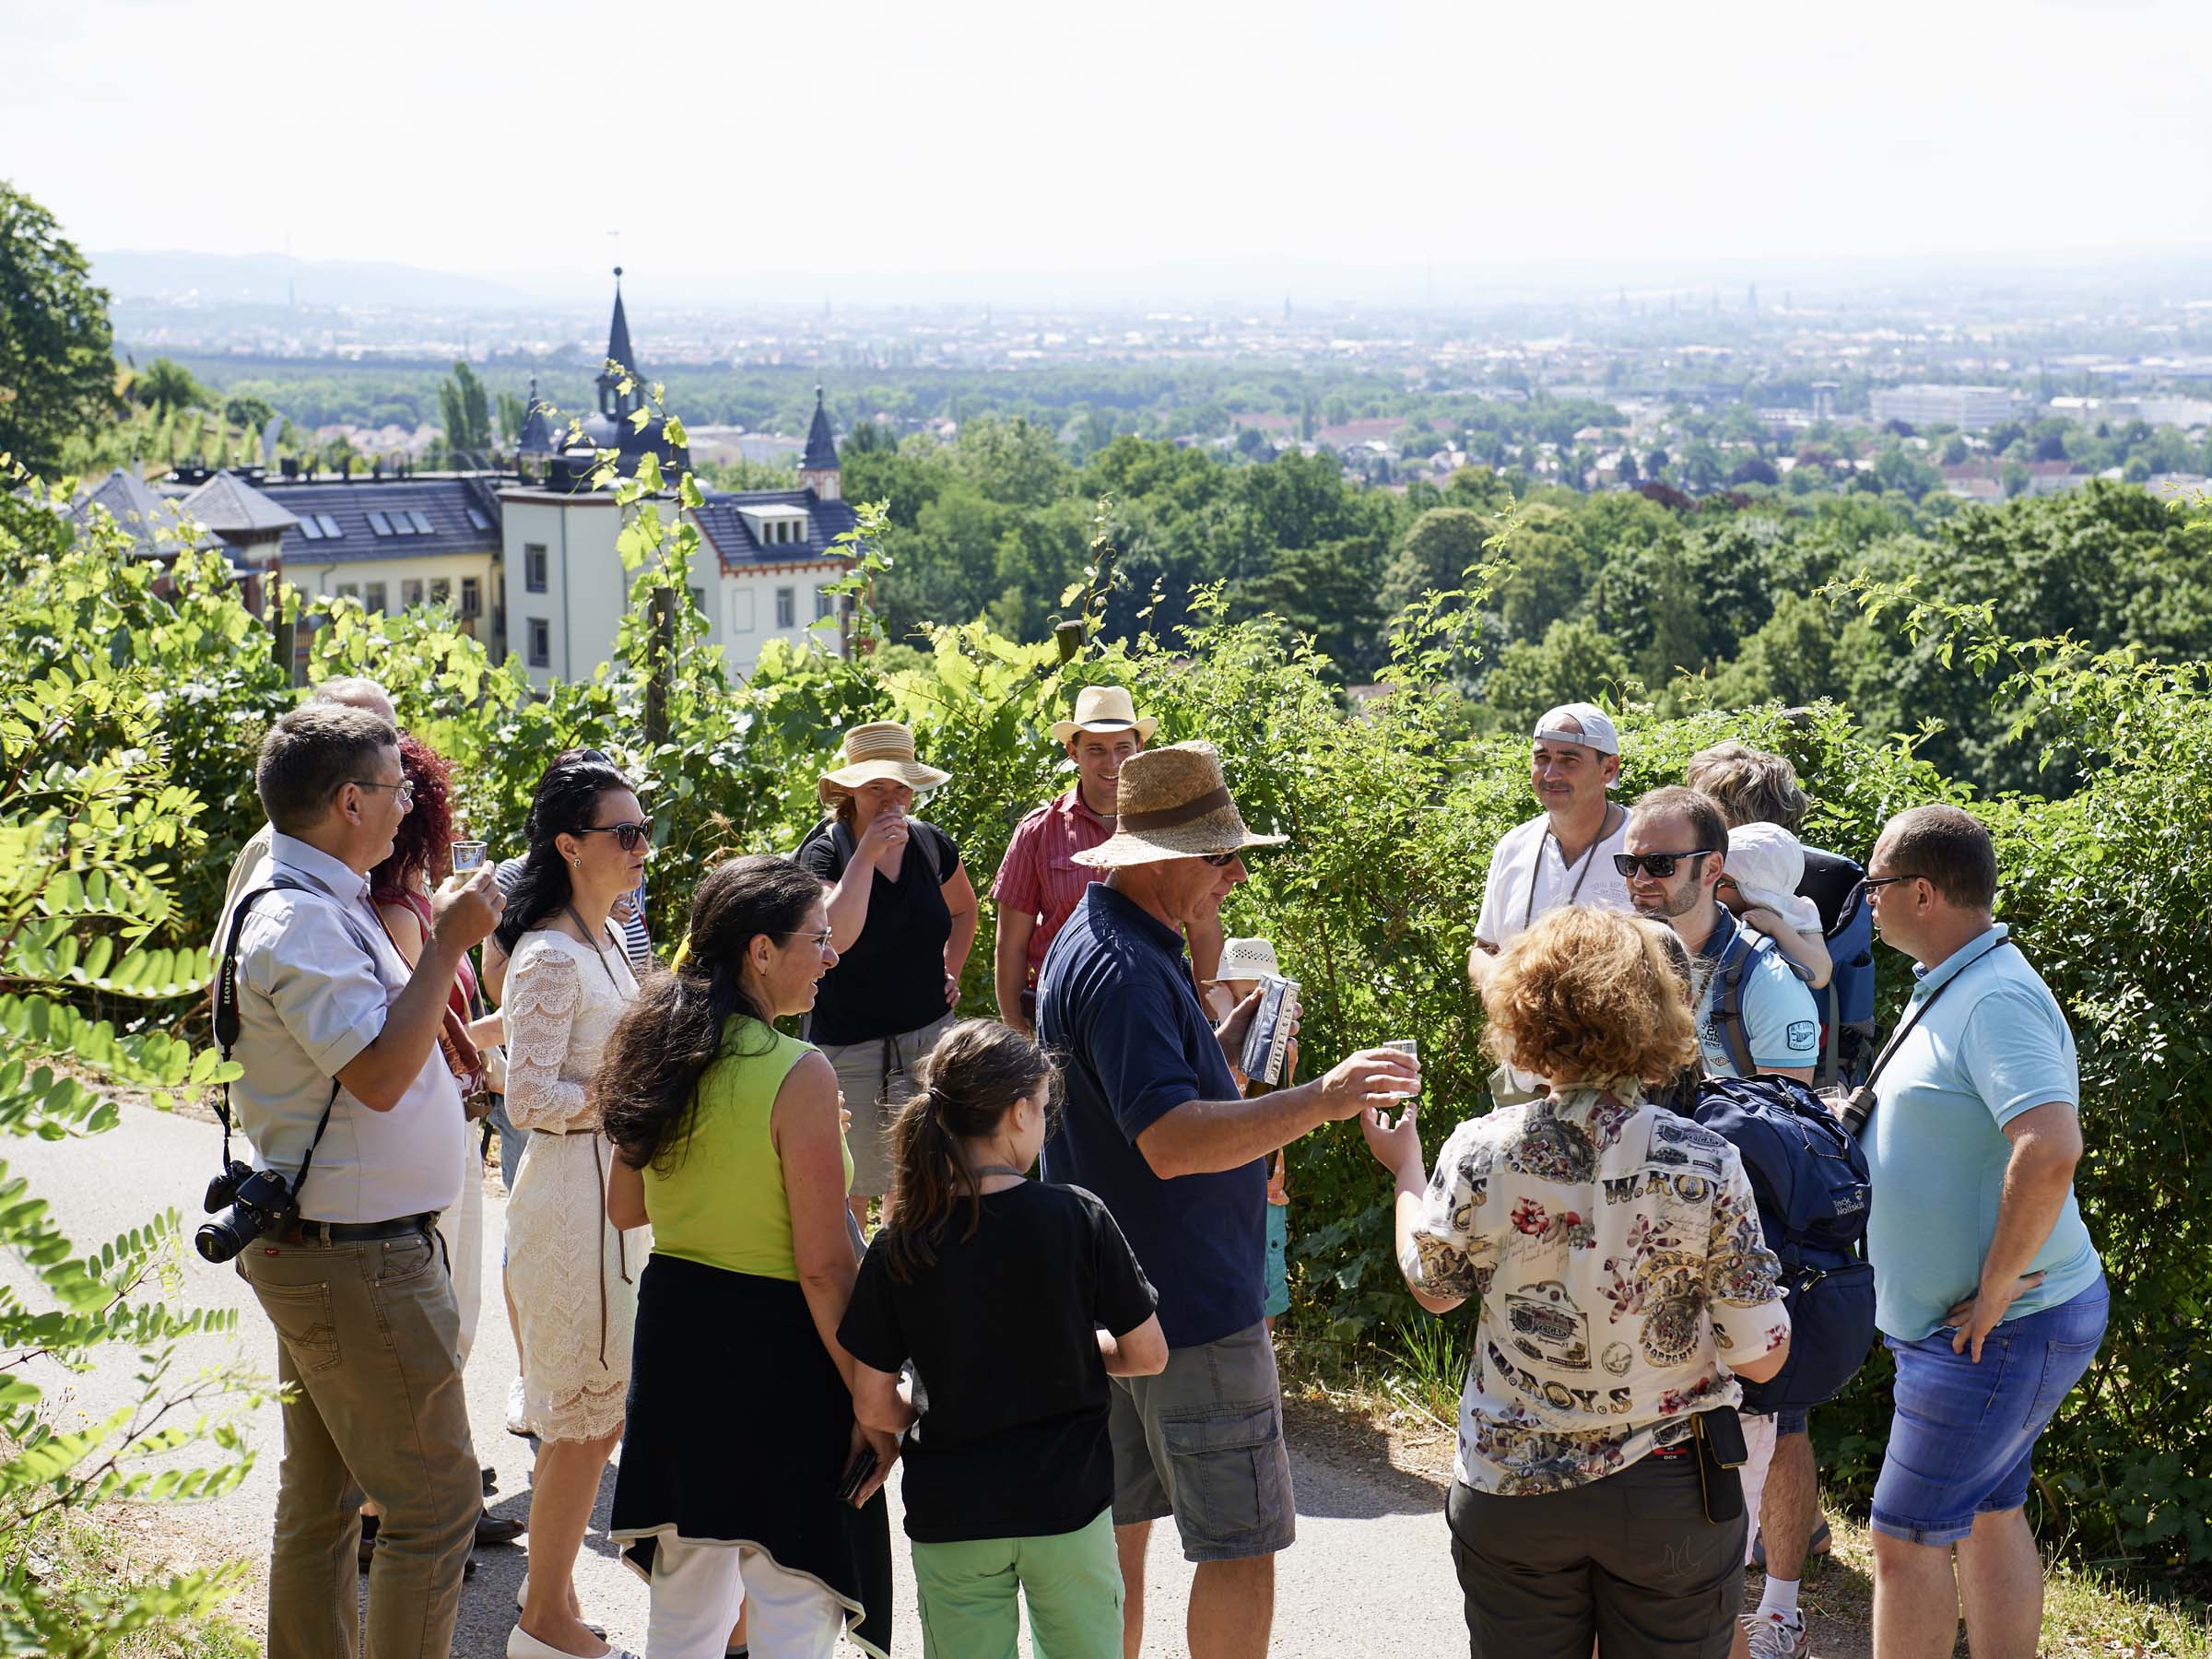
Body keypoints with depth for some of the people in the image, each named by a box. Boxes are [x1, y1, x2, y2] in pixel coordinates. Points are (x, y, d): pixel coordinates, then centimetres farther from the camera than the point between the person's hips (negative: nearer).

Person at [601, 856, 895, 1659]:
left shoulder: (662, 1053, 3)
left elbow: (625, 1206, 15)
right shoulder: (798, 1073, -18)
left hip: (675, 1325, 8)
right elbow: (824, 1265, -19)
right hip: (775, 1349, -8)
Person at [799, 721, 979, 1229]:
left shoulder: (930, 845, 3)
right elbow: (836, 938, -28)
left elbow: (963, 907, 25)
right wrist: (867, 854, -28)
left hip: (929, 1035, 4)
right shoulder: (824, 852, -10)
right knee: (850, 1188, 0)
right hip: (850, 1047, -4)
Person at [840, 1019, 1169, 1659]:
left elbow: (873, 1406, -5)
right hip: (1067, 1506, -1)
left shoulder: (899, 1246, -8)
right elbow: (1148, 1355, -5)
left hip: (949, 1515, 1)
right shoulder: (1076, 1217, -12)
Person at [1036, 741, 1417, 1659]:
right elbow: (1171, 1142, -32)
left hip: (1118, 1299, 11)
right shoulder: (1121, 969, -22)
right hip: (1189, 1306, -11)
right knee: (1241, 1544, -2)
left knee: (1120, 1521, 17)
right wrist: (1321, 1099, -40)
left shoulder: (1102, 943, 12)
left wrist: (1228, 1043, 4)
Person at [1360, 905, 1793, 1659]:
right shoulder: (1707, 1164, -17)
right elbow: (1761, 1357, -10)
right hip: (1670, 1492, 0)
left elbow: (1433, 1287, 4)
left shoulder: (1481, 1153, -15)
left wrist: (1405, 1172, 21)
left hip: (1510, 1491, 1)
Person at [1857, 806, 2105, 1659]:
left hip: (1999, 1330, -10)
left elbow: (2049, 1151, -37)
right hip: (1971, 1324, 10)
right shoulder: (1947, 987, 10)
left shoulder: (1997, 999, -24)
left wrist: (1994, 1289, -27)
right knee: (1988, 1515, 18)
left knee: (1906, 1537, -3)